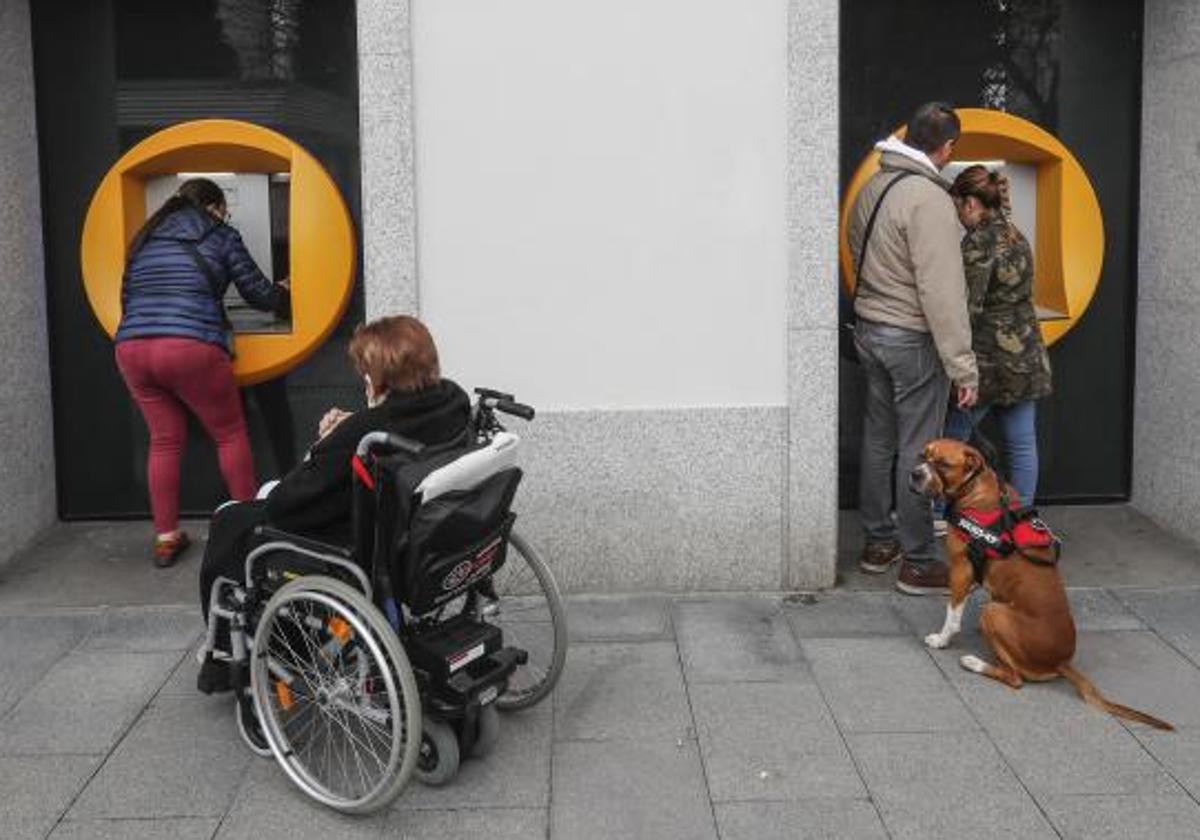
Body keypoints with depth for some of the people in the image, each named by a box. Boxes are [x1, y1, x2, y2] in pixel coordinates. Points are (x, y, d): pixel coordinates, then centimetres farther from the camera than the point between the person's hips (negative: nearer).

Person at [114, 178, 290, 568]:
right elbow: (258, 292, 13)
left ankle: (166, 539, 15)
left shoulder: (146, 239, 23)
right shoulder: (220, 236, 10)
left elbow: (126, 298, 24)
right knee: (231, 435, 11)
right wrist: (286, 296, 33)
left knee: (165, 440, 16)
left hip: (131, 348, 5)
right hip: (190, 349, -5)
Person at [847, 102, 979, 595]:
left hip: (869, 329, 8)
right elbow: (943, 291, -22)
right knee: (917, 450, -1)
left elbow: (857, 248, 15)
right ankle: (918, 563, 7)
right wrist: (963, 366, -20)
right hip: (913, 339, -8)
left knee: (878, 440, 16)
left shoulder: (873, 187, 7)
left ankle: (878, 542, 27)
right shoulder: (929, 198, -19)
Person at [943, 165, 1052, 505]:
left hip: (988, 360, -8)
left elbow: (968, 308, -18)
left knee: (951, 438, 4)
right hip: (1026, 358, 8)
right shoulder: (1017, 237, 11)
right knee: (1023, 444, 10)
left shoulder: (978, 242, -15)